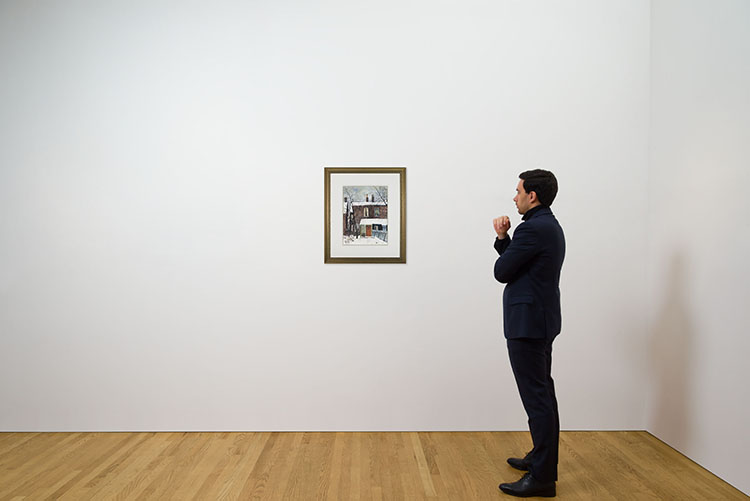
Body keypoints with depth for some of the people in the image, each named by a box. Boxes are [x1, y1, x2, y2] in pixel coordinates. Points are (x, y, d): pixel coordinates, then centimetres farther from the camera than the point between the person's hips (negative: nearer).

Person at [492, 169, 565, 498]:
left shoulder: (533, 229, -19)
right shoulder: (550, 226, 14)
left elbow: (501, 271, -14)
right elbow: (515, 262, 16)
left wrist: (503, 238, 4)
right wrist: (503, 238, 1)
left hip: (527, 322, -11)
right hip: (540, 321, 11)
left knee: (537, 397, -6)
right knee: (542, 394, 19)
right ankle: (541, 458, 33)